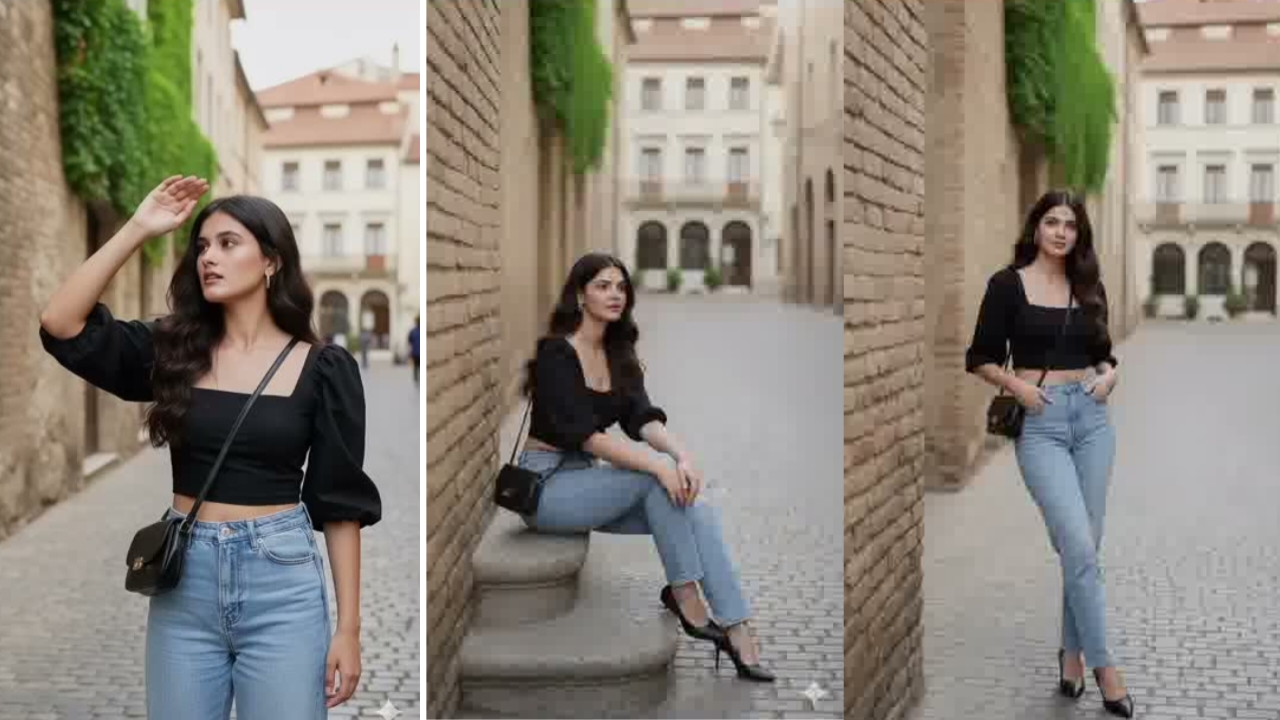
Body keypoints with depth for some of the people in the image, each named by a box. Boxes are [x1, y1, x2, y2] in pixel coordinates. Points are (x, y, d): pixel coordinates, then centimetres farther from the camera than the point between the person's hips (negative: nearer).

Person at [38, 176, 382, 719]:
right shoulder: (175, 349, 5)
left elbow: (340, 504, -2)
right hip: (185, 580, 3)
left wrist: (348, 627, -5)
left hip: (282, 581, -3)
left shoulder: (321, 368, -3)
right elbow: (60, 324, -6)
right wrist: (137, 230, -7)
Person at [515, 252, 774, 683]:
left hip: (585, 480, 7)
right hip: (545, 485, -7)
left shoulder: (618, 355, 7)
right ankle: (685, 598, -14)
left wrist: (682, 455, -27)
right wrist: (659, 466, -34)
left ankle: (740, 639, -20)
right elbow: (585, 433, -26)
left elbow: (643, 418, -7)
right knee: (656, 479, -27)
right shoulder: (555, 353, -17)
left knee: (698, 512, -15)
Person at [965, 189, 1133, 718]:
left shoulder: (1088, 287, 11)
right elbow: (980, 359, -1)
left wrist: (1108, 376, -1)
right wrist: (1018, 386, -15)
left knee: (1084, 547, 7)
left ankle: (1072, 653, 21)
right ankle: (1104, 666, -3)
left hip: (1092, 418, 5)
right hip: (1040, 423, -5)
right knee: (1079, 547, -12)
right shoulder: (1007, 284, -2)